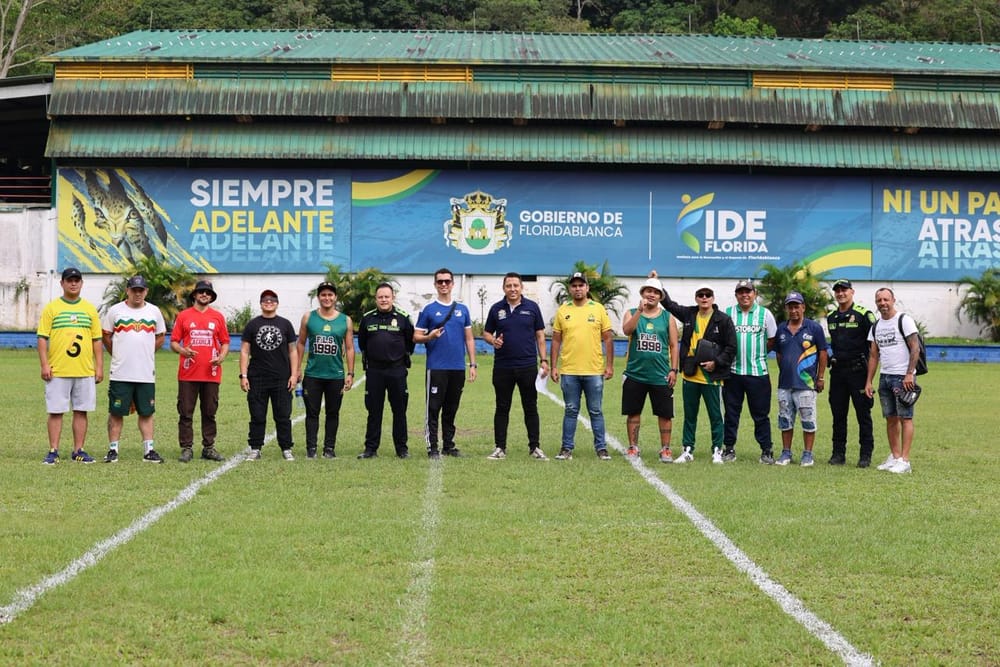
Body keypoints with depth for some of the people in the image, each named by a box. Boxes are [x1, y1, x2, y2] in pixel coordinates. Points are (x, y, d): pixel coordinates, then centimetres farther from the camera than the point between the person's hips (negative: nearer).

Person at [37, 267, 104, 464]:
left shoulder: (90, 308, 12)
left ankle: (78, 451, 11)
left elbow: (97, 340, 12)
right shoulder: (51, 308, 3)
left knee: (81, 411, 4)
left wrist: (99, 366, 6)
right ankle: (53, 452, 3)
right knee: (55, 411, -1)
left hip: (85, 372, 3)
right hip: (57, 372, -3)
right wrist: (44, 364, -9)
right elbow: (42, 338, 0)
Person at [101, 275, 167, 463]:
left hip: (146, 374, 2)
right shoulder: (115, 311, 1)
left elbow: (160, 336, 18)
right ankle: (113, 449, 7)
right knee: (116, 412, 0)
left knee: (146, 412, 5)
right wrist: (117, 355, 7)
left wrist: (146, 354, 10)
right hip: (120, 374, -2)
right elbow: (106, 336, 9)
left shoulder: (154, 312, 7)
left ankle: (149, 450, 9)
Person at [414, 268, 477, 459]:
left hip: (458, 368, 3)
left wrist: (472, 364, 7)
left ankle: (449, 445, 17)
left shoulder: (462, 309, 12)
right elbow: (416, 336, 1)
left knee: (451, 409, 9)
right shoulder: (428, 310, 2)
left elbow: (469, 339, 14)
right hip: (436, 368, -3)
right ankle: (432, 447, -2)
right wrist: (429, 337, -20)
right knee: (433, 408, -4)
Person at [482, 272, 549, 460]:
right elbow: (486, 333, 12)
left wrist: (543, 360, -1)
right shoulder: (496, 309, 5)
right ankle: (500, 448, 11)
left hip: (528, 365, -1)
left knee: (530, 407, 4)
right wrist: (493, 341, -11)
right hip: (502, 367, 1)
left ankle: (534, 447, 11)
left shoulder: (532, 307, 3)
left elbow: (540, 335, 6)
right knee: (502, 408, 5)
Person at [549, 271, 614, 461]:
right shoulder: (563, 311, 5)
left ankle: (601, 448, 10)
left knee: (596, 411, 5)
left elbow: (607, 339, 4)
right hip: (569, 371, 1)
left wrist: (609, 365, -1)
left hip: (594, 371, -1)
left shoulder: (598, 309, 3)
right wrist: (553, 366, 3)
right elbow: (556, 340, 8)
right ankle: (567, 448, 12)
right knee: (571, 411, 7)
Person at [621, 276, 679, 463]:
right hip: (635, 374, 0)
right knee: (633, 412, 6)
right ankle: (633, 447, 15)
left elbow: (674, 345, 7)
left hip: (660, 375, 0)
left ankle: (665, 449, 9)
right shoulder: (632, 314, 5)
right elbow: (627, 330, -16)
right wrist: (640, 311, -26)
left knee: (665, 414, 1)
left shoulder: (667, 318, 7)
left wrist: (673, 370, -1)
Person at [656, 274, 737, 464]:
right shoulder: (688, 314, 7)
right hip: (690, 375, 4)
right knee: (689, 415, 11)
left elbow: (731, 347, -3)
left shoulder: (723, 320, -5)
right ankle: (688, 450, 18)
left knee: (715, 415, 3)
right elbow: (669, 304, 22)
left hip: (711, 376, -4)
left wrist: (716, 362, -14)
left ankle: (717, 451, 12)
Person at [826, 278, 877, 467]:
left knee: (863, 414, -2)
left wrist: (870, 368, -9)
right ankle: (838, 453, 14)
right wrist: (833, 360, 15)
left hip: (857, 370, -6)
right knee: (838, 414, 8)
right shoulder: (831, 318, 13)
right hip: (837, 370, 6)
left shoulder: (863, 315, -5)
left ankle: (866, 454, 2)